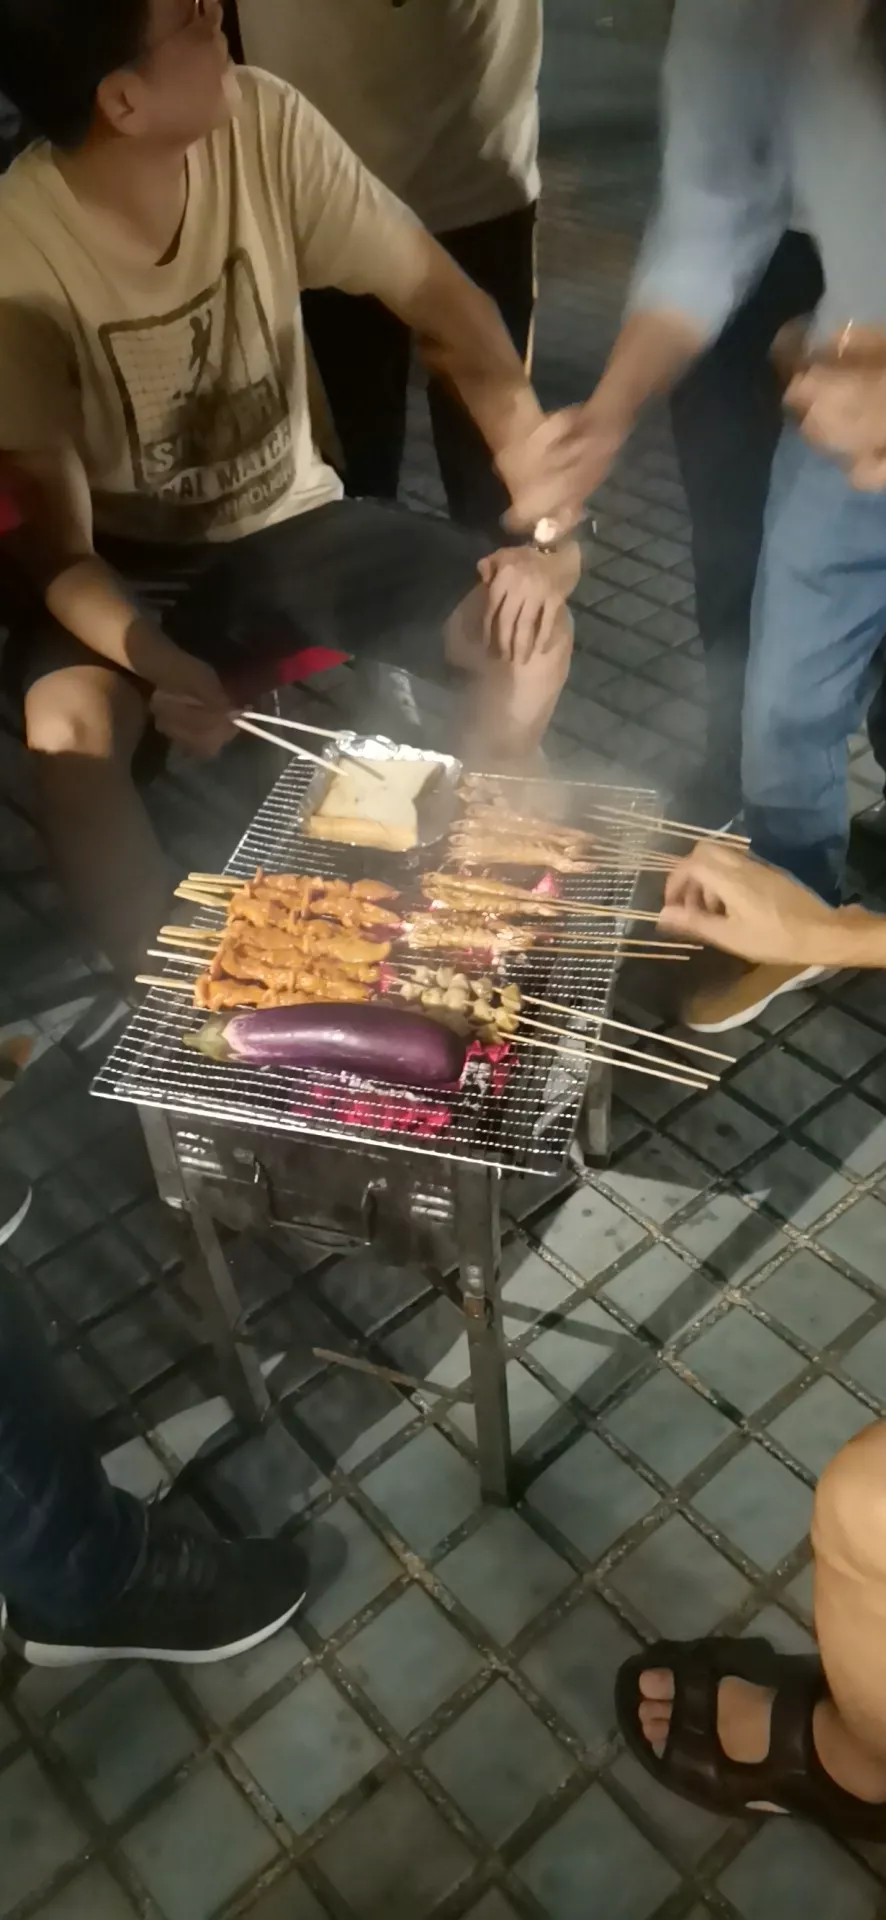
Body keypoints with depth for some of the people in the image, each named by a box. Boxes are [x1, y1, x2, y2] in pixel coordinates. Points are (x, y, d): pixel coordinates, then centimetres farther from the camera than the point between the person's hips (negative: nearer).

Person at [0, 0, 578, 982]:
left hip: (286, 524, 3)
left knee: (531, 630, -16)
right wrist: (158, 665, -42)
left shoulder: (263, 122, -16)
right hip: (129, 565, -3)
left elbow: (443, 302, -11)